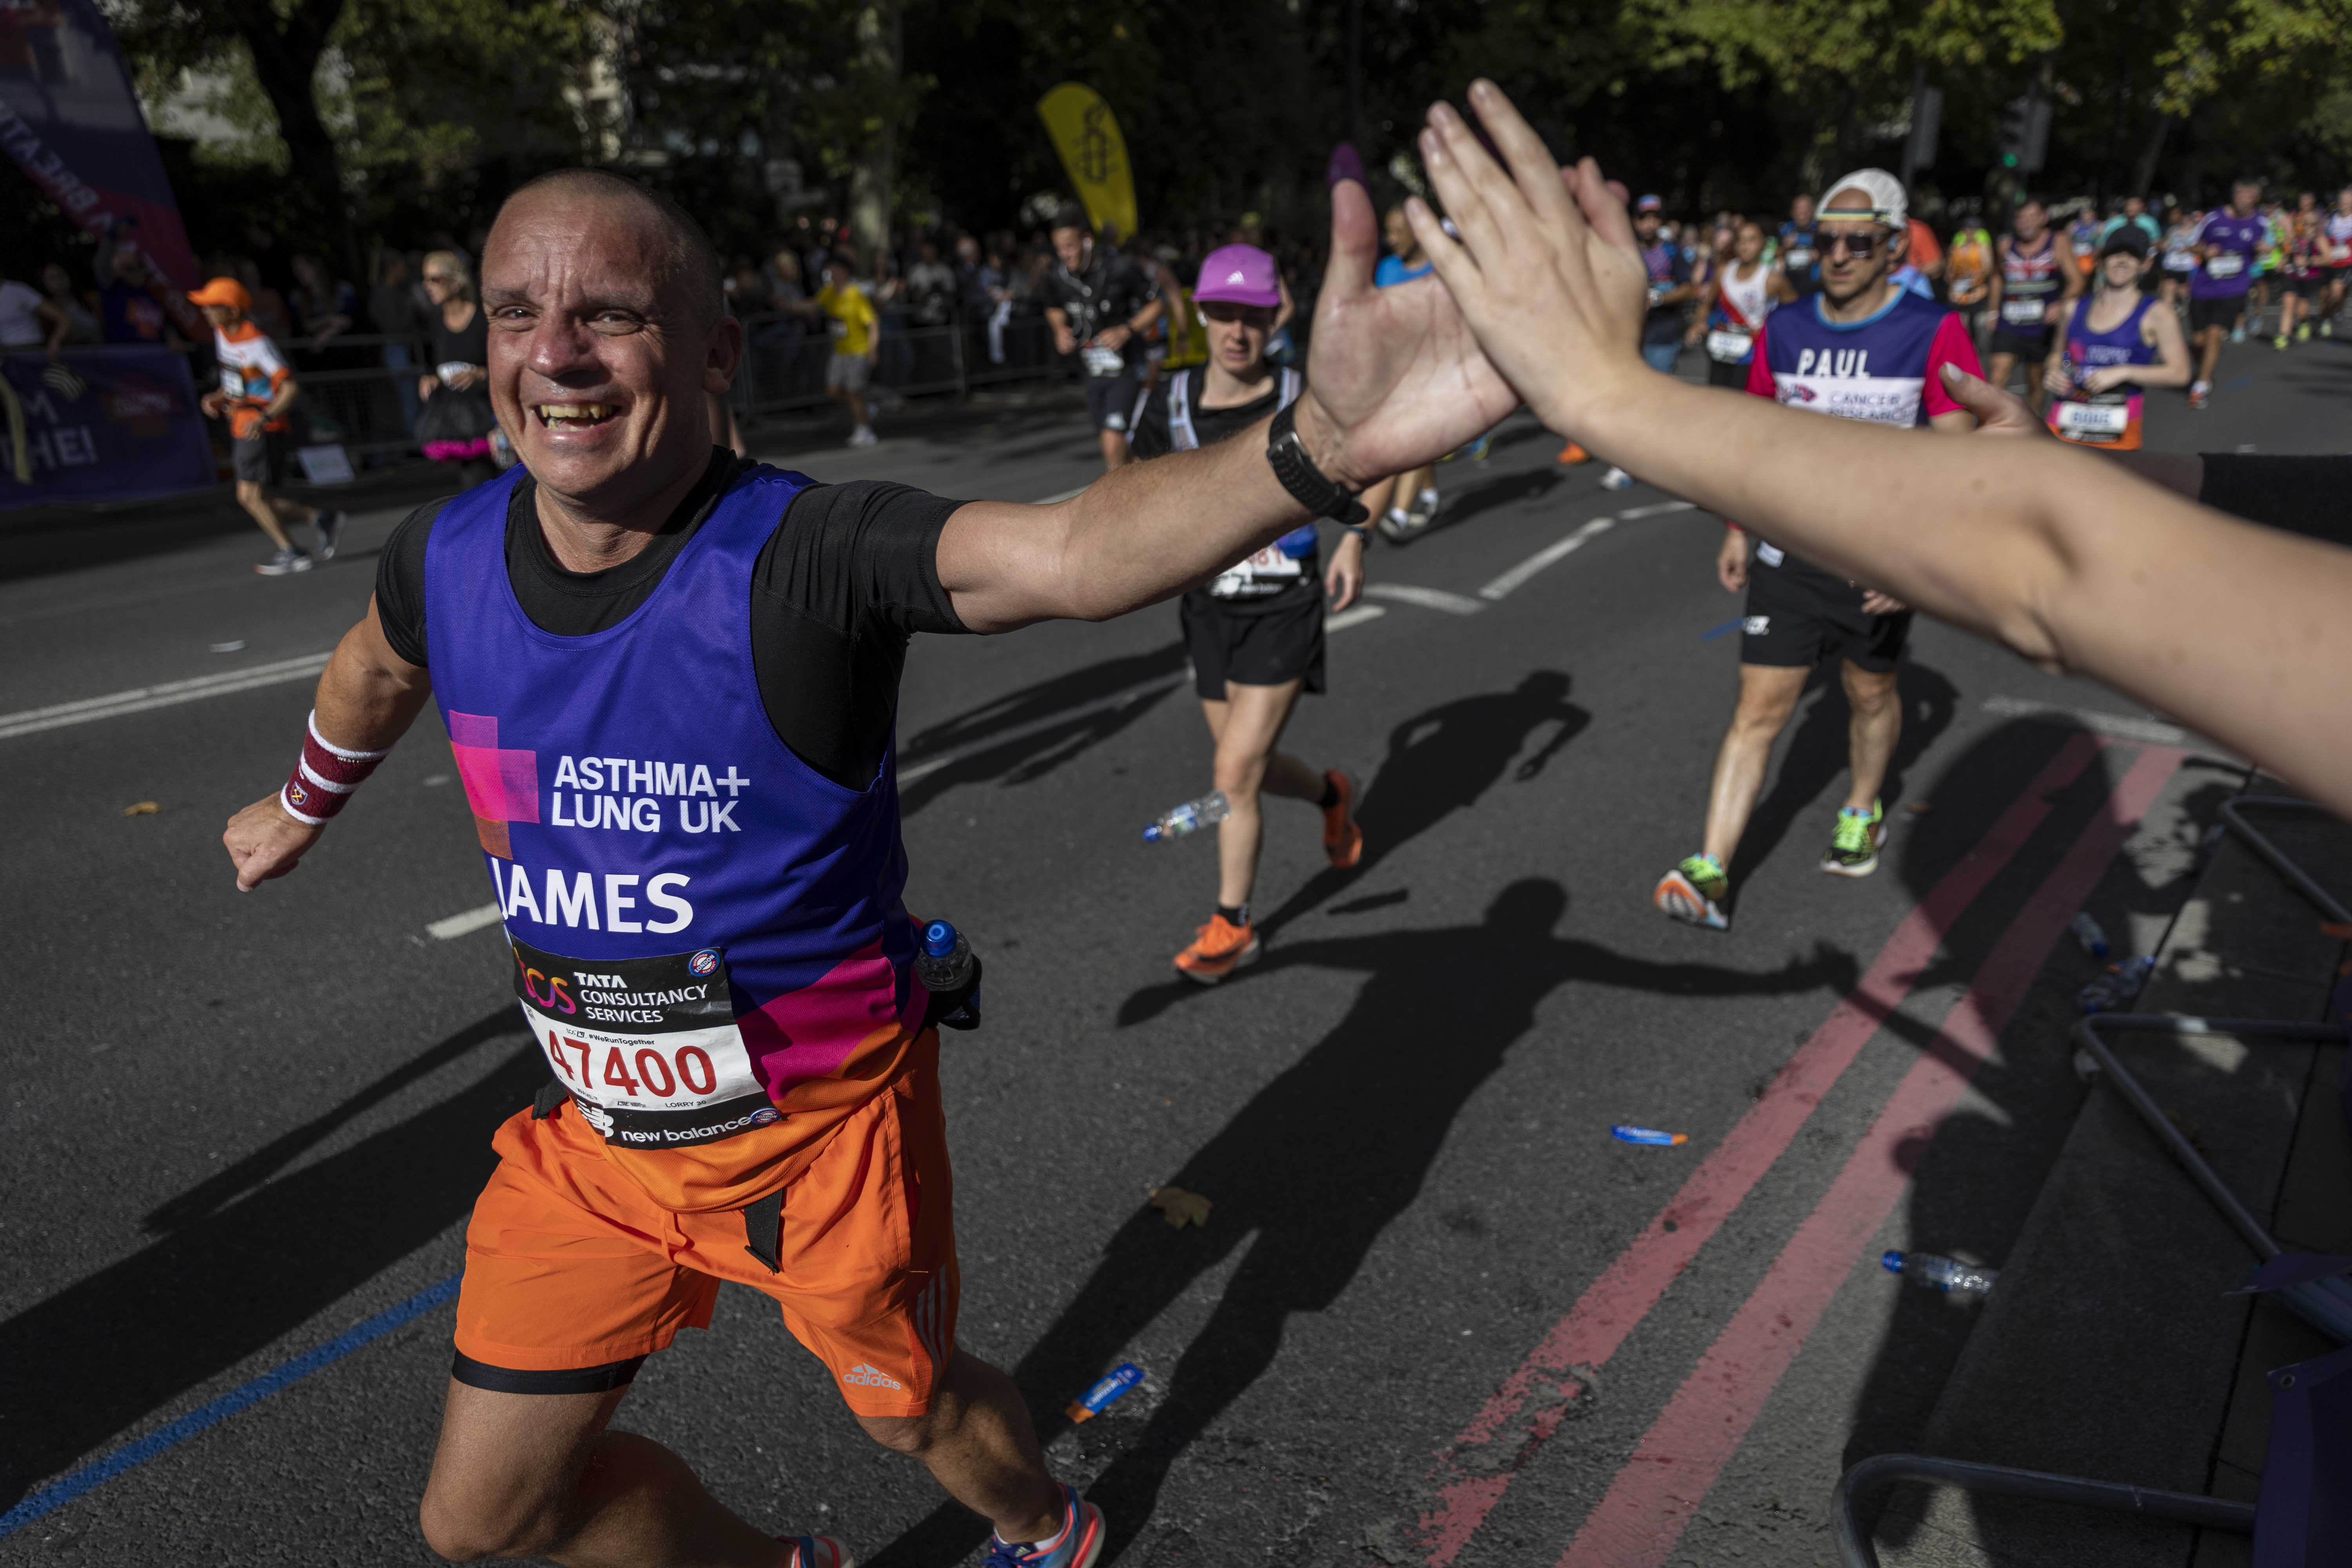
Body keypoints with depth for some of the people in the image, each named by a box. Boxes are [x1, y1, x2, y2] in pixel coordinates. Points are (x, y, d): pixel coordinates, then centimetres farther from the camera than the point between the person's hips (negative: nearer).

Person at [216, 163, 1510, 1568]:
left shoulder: (810, 553, -27)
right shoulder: (445, 559, -9)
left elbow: (1072, 551, -47)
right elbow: (380, 669, 16)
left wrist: (1321, 442, -66)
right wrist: (302, 806, 35)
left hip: (825, 1124, -5)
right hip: (595, 1134, 6)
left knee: (917, 1410, 21)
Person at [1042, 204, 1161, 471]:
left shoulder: (1121, 269, -16)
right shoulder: (1057, 278, -3)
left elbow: (1155, 305, -4)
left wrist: (1127, 330, -19)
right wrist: (1060, 329, -3)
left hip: (1125, 371, -5)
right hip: (1092, 372, 5)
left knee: (1113, 442, -19)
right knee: (1109, 444, 11)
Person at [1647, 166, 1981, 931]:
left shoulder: (1934, 333, -9)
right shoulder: (1783, 330, 2)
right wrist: (1737, 529, 10)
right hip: (1789, 551, 2)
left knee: (1871, 695, 17)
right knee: (1759, 708, -3)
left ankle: (1862, 812, 44)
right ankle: (1710, 874, -5)